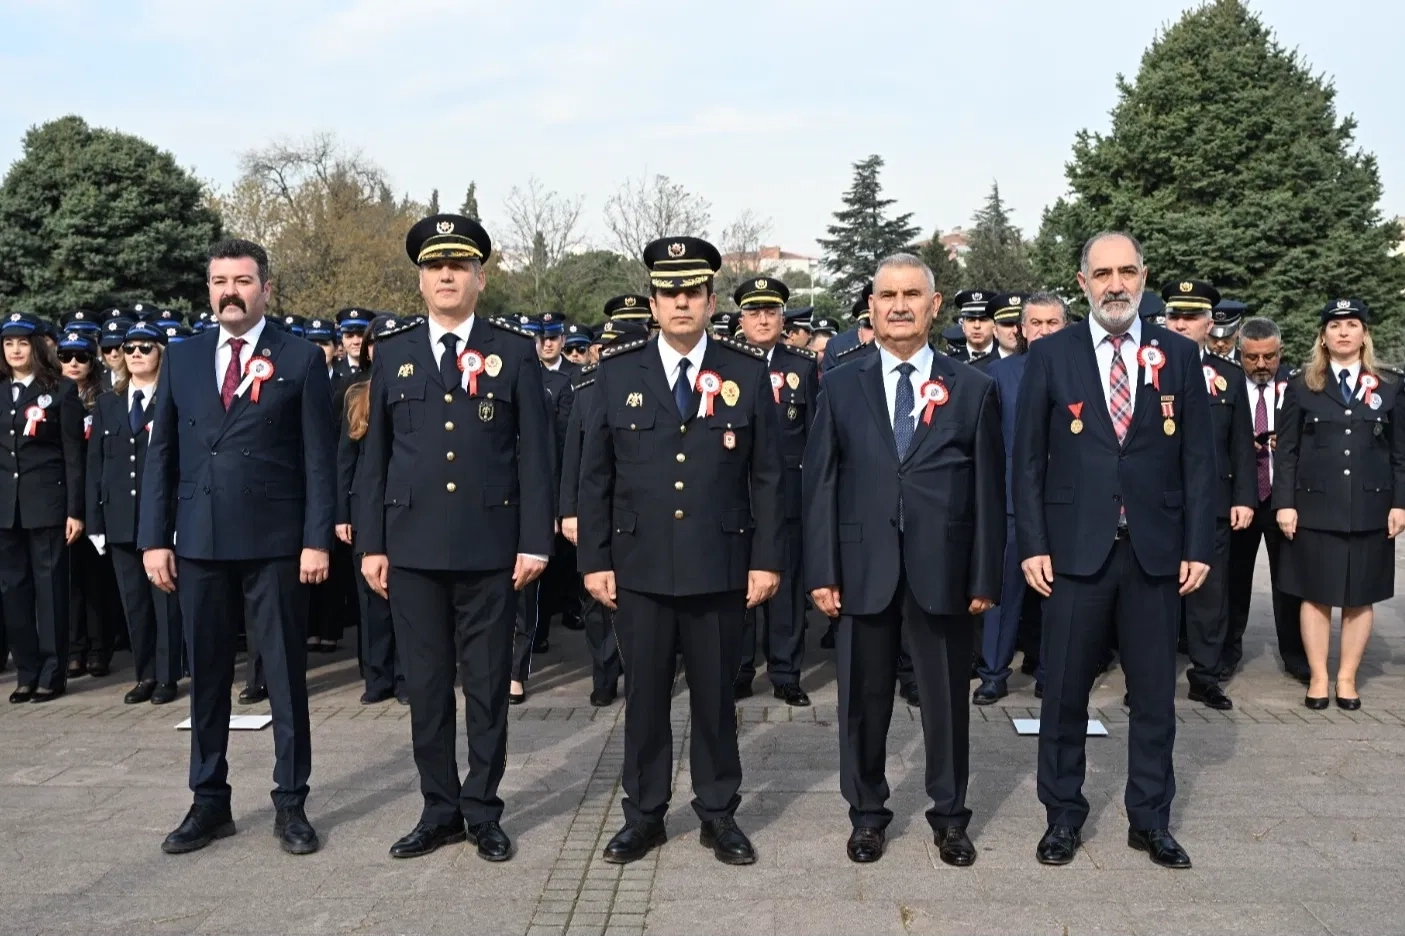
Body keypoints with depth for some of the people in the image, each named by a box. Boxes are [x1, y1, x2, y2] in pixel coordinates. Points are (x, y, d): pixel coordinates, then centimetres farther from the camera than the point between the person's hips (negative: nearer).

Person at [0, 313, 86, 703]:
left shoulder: (61, 389, 0)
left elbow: (73, 454, -3)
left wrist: (75, 510, -8)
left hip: (46, 502, -4)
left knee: (50, 587, 1)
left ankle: (52, 674, 8)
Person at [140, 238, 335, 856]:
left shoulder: (301, 359, 0)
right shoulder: (181, 359, 10)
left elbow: (319, 459, -3)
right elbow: (160, 454, 9)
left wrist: (317, 539, -10)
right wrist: (154, 538, 2)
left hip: (275, 543, -3)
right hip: (199, 543, 3)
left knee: (286, 675, 5)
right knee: (206, 676, 11)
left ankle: (290, 803, 16)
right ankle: (209, 802, 23)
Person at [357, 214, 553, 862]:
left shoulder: (515, 352, 2)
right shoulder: (392, 353, 9)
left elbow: (535, 452, 0)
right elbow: (374, 455, 9)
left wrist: (536, 541, -6)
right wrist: (372, 543, 4)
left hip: (490, 546, -2)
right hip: (413, 547, 2)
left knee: (488, 686, 6)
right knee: (426, 686, 9)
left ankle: (483, 811, 19)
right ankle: (439, 810, 22)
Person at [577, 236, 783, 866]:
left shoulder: (747, 372, 1)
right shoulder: (618, 371, 2)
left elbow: (767, 476, 2)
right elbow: (595, 476, 4)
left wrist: (767, 559, -3)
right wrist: (594, 560, 0)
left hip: (720, 567, 0)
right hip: (639, 567, 1)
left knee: (715, 695, 10)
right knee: (644, 694, 10)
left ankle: (718, 813, 25)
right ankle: (643, 814, 25)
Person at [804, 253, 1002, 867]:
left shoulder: (972, 389, 4)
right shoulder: (841, 387, 5)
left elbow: (989, 488, 3)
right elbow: (820, 484, 3)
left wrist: (985, 577, -2)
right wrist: (821, 572, -4)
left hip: (943, 570, 0)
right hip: (863, 568, 1)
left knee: (947, 699, 9)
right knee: (863, 699, 10)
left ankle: (950, 815, 27)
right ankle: (867, 813, 27)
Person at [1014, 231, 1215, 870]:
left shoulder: (1179, 355, 5)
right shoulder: (1051, 356, 1)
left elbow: (1198, 458, 5)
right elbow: (1028, 459, 1)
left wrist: (1198, 546, -2)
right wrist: (1032, 545, -6)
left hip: (1156, 552, 2)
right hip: (1075, 549, -1)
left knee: (1154, 695, 10)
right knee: (1065, 692, 7)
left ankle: (1150, 820, 25)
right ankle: (1063, 816, 23)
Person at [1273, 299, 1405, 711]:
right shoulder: (1302, 386, 4)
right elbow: (1286, 451, 1)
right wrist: (1284, 503, -6)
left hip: (1370, 510, 1)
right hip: (1315, 508, -1)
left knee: (1360, 598, 6)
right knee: (1315, 596, 3)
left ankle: (1347, 678, 17)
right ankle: (1318, 678, 14)